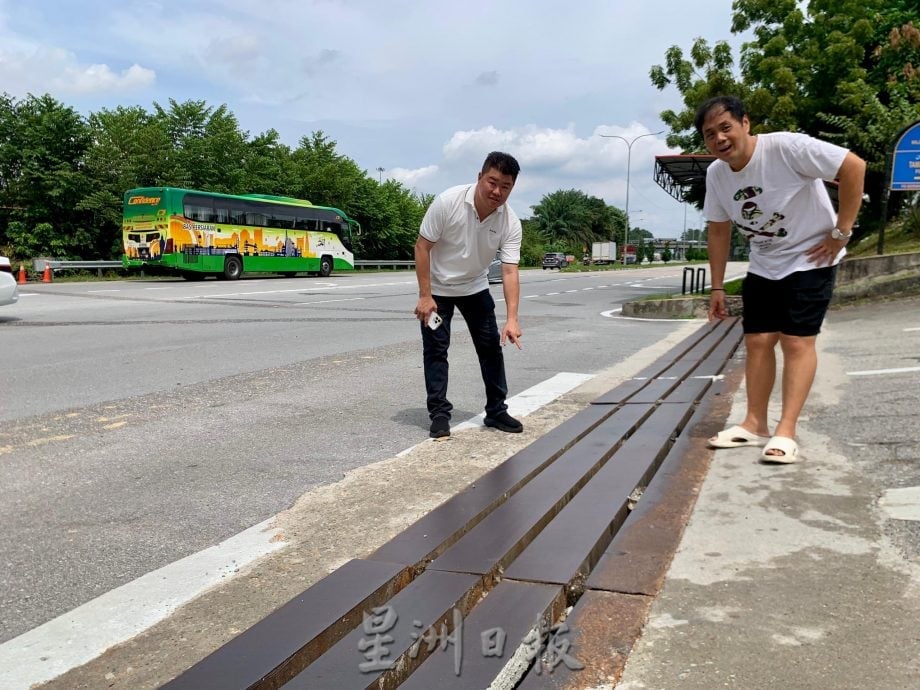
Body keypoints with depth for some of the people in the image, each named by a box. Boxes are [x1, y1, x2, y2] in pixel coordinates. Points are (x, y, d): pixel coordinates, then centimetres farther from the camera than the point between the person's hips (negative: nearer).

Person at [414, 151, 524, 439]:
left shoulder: (510, 223, -20)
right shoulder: (447, 202, -28)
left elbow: (509, 272, -23)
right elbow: (422, 247, -20)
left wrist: (512, 319, -34)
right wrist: (425, 295, -22)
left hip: (475, 288, 3)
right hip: (438, 288, -3)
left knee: (491, 347, 2)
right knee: (436, 349, -4)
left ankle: (496, 411, 13)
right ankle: (439, 413, 4)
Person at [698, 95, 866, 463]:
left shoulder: (786, 147, -24)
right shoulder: (716, 174, -4)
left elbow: (853, 166, -23)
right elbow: (719, 231, 5)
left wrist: (840, 232, -21)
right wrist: (717, 287, 5)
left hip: (810, 259, -6)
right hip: (763, 267, 6)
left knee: (797, 340, -11)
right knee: (757, 341, 4)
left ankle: (785, 432, -9)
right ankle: (754, 424, 13)